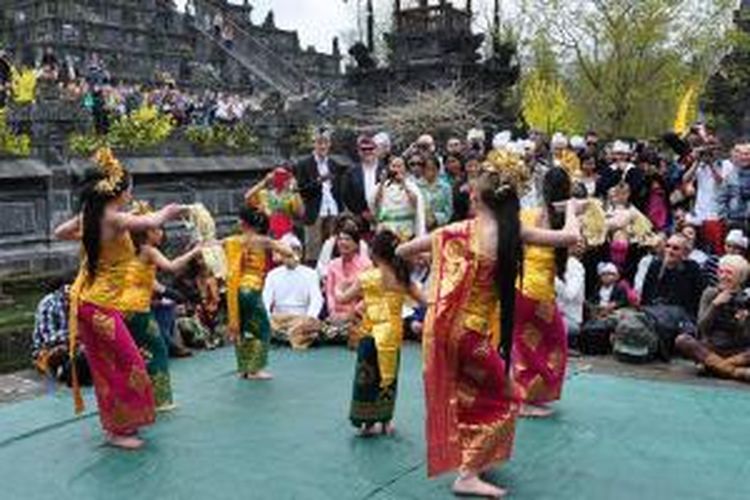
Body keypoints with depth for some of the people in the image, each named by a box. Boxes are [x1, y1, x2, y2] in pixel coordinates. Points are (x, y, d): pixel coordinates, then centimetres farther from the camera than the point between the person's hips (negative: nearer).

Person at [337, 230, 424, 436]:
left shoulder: (367, 278, -9)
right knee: (388, 376, 16)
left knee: (368, 377, 9)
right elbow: (424, 300, 0)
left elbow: (343, 299, -1)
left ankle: (368, 422, 14)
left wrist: (338, 289, 20)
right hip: (394, 335, 3)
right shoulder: (403, 278, -1)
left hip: (372, 335, -3)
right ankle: (385, 421, 23)